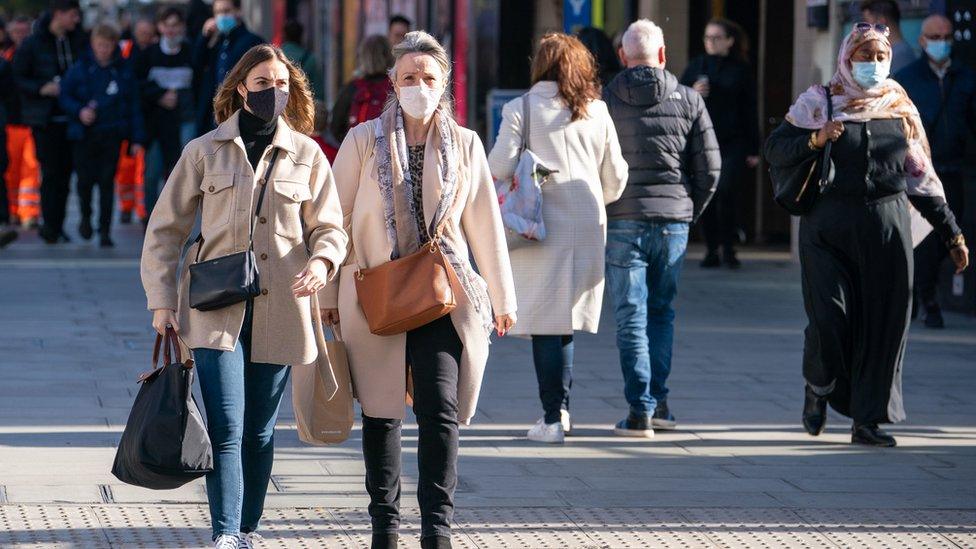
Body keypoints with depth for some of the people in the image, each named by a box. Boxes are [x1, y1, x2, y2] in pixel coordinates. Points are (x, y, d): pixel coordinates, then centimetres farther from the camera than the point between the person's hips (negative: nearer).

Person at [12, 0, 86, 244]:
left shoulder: (79, 41, 6)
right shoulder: (32, 44, -5)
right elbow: (17, 78, -2)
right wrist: (42, 89, -17)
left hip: (71, 118, 4)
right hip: (45, 120, -4)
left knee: (65, 172, 5)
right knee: (52, 172, -7)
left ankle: (56, 226, 14)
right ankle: (51, 226, -1)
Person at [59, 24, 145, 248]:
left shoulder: (123, 71, 4)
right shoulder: (79, 69, 1)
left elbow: (133, 106, 7)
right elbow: (65, 97, 4)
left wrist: (136, 138, 3)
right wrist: (79, 112, -15)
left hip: (112, 134, 0)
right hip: (85, 134, 0)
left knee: (107, 182, -2)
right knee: (85, 179, -2)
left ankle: (105, 231, 3)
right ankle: (86, 216, 27)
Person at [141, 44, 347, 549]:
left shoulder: (307, 155, 8)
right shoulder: (205, 152, 5)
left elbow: (328, 227, 8)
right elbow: (164, 230, 7)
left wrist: (322, 260, -16)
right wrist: (161, 301, -1)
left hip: (279, 310, 2)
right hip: (216, 309, -2)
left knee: (259, 432, 8)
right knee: (225, 427, -13)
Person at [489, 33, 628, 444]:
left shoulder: (521, 109, -3)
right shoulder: (597, 112, 8)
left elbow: (500, 167, -10)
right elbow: (615, 179, 12)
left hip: (541, 225, -4)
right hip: (587, 226, 4)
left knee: (546, 321, -1)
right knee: (565, 318, 13)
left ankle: (553, 417, -5)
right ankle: (560, 408, 14)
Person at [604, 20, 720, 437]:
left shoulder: (605, 101, -3)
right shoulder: (688, 101, 3)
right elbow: (709, 168, 3)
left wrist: (600, 211, 10)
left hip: (622, 220, -2)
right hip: (673, 220, 2)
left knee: (630, 317, 1)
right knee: (661, 312, 17)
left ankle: (641, 410, -4)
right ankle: (657, 400, 15)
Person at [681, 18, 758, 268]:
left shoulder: (740, 70, 6)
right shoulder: (696, 66, 10)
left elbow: (750, 111, 6)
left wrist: (753, 150, 3)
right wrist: (692, 93, -10)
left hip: (732, 143, -2)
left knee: (727, 191, -15)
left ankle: (728, 248, -3)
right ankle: (712, 250, 9)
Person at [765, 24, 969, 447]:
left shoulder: (901, 110, 12)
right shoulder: (818, 102, 4)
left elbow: (921, 177, 16)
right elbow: (774, 149, 0)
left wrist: (951, 233, 13)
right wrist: (814, 141, -19)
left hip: (886, 229, 3)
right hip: (829, 228, -3)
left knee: (884, 324, -2)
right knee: (829, 318, -13)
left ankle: (868, 421, 6)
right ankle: (818, 389, 18)